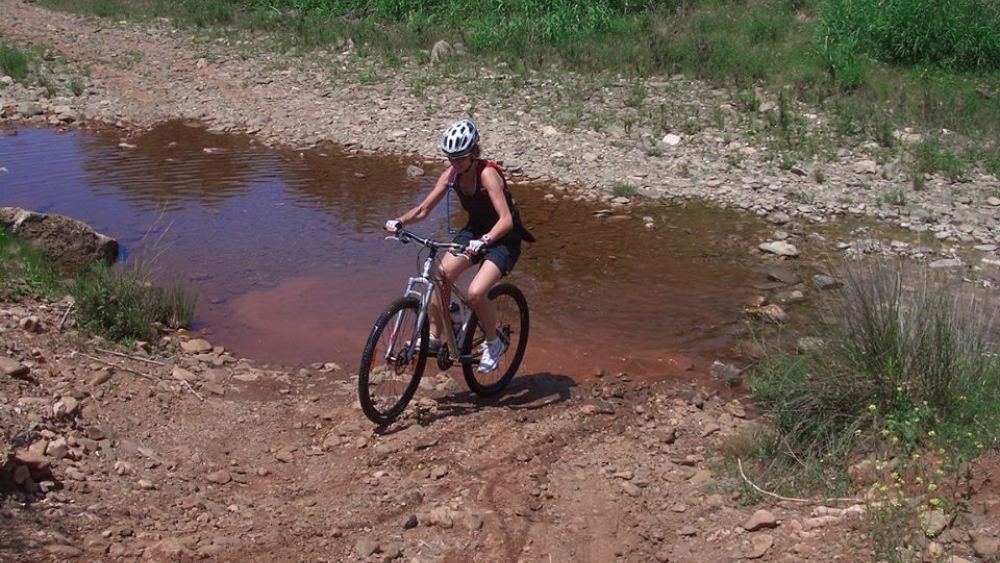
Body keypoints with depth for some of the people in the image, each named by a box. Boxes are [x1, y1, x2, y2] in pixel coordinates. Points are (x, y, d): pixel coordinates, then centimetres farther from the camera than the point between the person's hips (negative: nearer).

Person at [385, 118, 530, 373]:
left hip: (503, 238, -6)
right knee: (441, 275, -15)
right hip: (475, 230, 6)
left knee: (476, 293, -24)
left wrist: (484, 241, -53)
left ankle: (494, 343, 2)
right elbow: (423, 209, -5)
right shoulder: (451, 174, -9)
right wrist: (399, 221, -24)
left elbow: (506, 219, -37)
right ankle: (434, 336, 2)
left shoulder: (487, 173, -28)